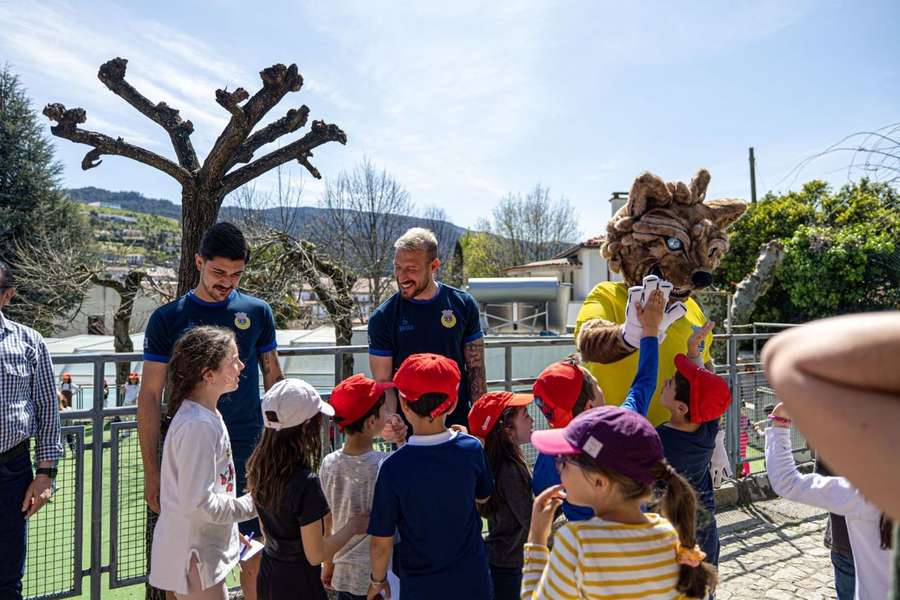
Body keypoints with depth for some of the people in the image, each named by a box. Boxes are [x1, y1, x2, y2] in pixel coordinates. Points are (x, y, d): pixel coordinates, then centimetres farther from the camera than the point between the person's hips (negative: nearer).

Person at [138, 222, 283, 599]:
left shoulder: (257, 313, 2)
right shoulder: (167, 319, -1)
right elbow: (150, 396, 1)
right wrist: (151, 471, -2)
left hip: (249, 454, 1)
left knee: (255, 553, 10)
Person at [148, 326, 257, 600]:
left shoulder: (208, 416, 4)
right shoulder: (198, 425, -27)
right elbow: (199, 503, -27)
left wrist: (233, 533, 15)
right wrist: (252, 504, -15)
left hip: (206, 549, 9)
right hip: (194, 556, -9)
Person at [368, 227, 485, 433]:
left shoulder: (463, 305, -4)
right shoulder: (382, 317, -8)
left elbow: (476, 369, 1)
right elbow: (383, 381, -6)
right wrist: (389, 418, -24)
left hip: (459, 423, 1)